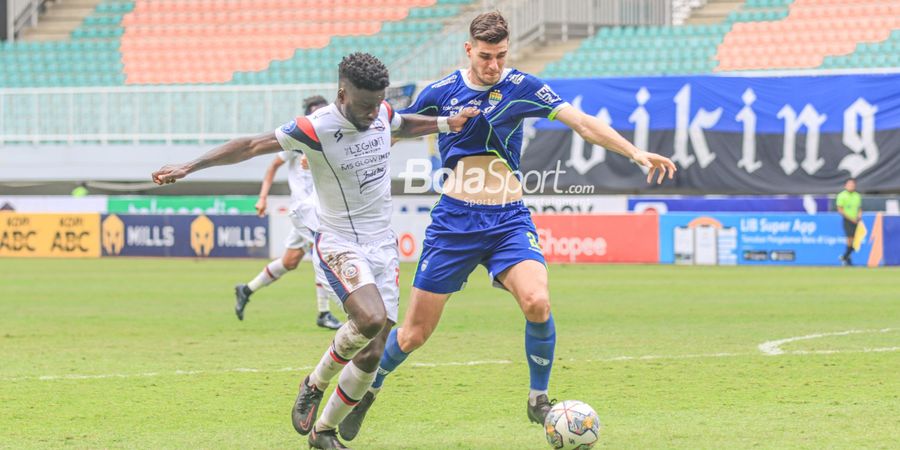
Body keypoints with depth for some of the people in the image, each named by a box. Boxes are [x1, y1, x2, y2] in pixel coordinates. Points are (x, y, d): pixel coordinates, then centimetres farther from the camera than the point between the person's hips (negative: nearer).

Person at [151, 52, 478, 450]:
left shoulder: (381, 114, 1)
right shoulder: (315, 129, -18)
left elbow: (403, 126, 27)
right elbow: (251, 146, -13)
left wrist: (448, 123, 14)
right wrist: (190, 167, -18)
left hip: (382, 245, 6)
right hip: (339, 245, -6)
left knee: (371, 356, 0)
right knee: (371, 318, -31)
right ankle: (315, 385, -4)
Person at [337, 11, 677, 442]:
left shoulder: (521, 87, 0)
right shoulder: (440, 93, 0)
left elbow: (582, 122, -5)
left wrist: (635, 152, -14)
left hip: (509, 220, 0)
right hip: (454, 219, 0)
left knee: (537, 301, -26)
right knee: (415, 332, 1)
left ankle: (539, 400, -6)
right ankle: (366, 391, 28)